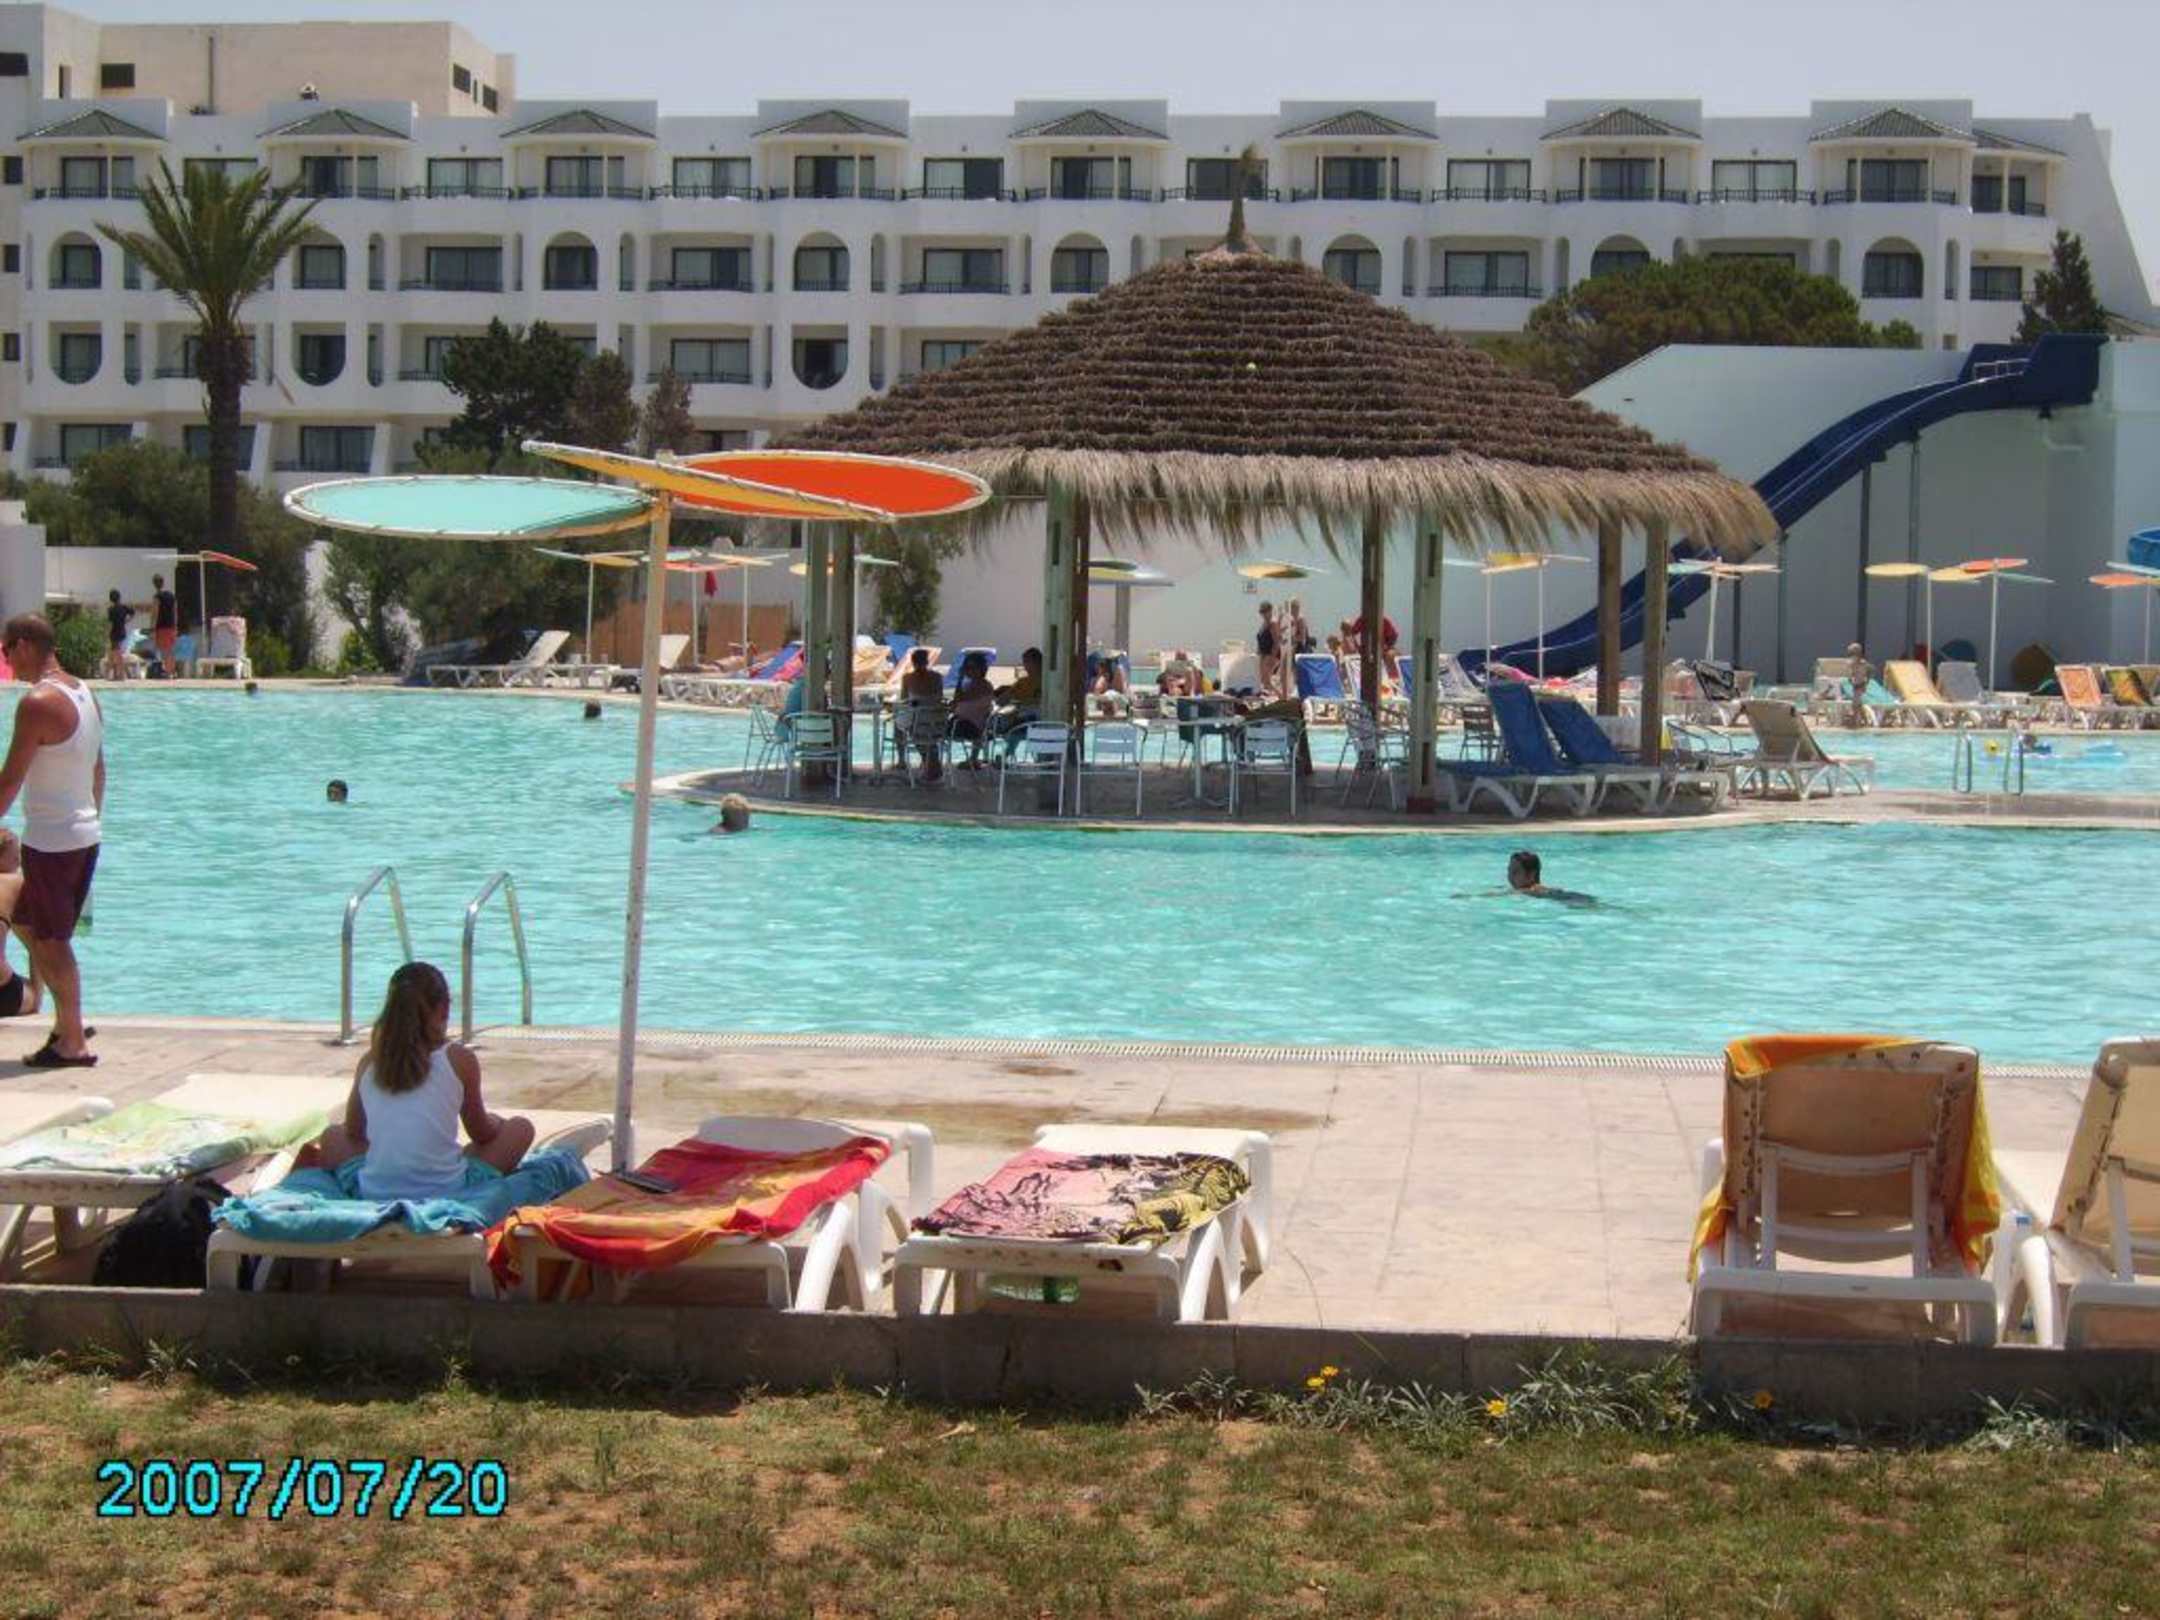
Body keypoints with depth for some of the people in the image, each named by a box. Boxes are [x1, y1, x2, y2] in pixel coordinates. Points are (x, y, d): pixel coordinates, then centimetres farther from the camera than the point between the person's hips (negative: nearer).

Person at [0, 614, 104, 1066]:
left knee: (52, 940, 1)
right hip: (85, 834, 9)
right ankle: (67, 1023, 21)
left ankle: (72, 1042, 7)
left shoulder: (38, 702, -17)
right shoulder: (85, 694, 9)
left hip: (50, 841, -9)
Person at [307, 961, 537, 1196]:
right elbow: (482, 1134, 7)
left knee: (332, 1137, 32)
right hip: (445, 1193, -2)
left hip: (374, 1193, 2)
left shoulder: (369, 1063, 4)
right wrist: (495, 1123, 30)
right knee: (520, 1128, 19)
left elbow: (353, 1134, 16)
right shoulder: (459, 1059, -5)